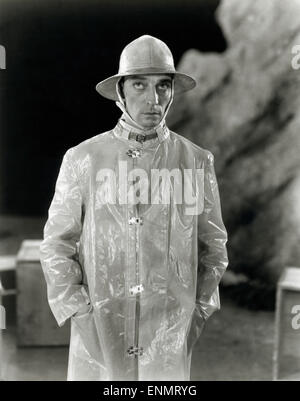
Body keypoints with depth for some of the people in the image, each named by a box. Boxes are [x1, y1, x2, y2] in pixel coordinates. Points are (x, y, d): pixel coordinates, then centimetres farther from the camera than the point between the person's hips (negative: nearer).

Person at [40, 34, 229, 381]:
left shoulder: (196, 161, 2)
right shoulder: (82, 159, 0)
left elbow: (213, 247, 10)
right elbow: (55, 246, 3)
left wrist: (198, 313, 4)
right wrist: (81, 315, -5)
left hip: (171, 340, 1)